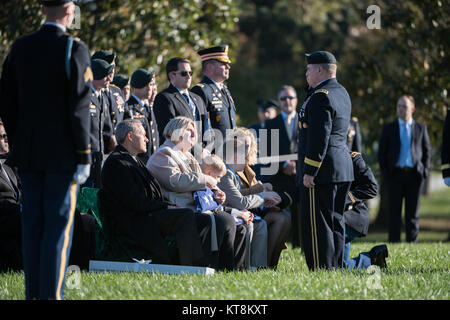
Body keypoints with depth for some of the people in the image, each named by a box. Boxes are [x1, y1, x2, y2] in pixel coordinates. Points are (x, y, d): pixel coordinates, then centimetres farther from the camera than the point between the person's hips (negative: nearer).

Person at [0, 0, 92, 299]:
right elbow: (79, 109, -13)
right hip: (62, 154, -5)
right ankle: (52, 293, -2)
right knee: (59, 224, -1)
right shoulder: (75, 49, -11)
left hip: (27, 151, 5)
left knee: (32, 222, 10)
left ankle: (33, 292, 13)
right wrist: (84, 156, -8)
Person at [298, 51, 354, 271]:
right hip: (343, 169, 10)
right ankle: (336, 268, 18)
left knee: (317, 224, -7)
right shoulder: (341, 93, 15)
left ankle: (322, 270, -8)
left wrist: (309, 171, -20)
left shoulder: (321, 97, -16)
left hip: (323, 170, -10)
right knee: (334, 221, 14)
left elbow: (319, 138, -21)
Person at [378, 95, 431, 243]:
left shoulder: (421, 128, 11)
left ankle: (412, 241, 7)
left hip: (414, 175, 0)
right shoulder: (388, 128, 10)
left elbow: (427, 151, 13)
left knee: (412, 212, 2)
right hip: (395, 175, 0)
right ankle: (394, 242, 2)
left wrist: (425, 171, 1)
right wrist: (385, 172, -2)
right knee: (394, 212, -1)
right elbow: (381, 153, 9)